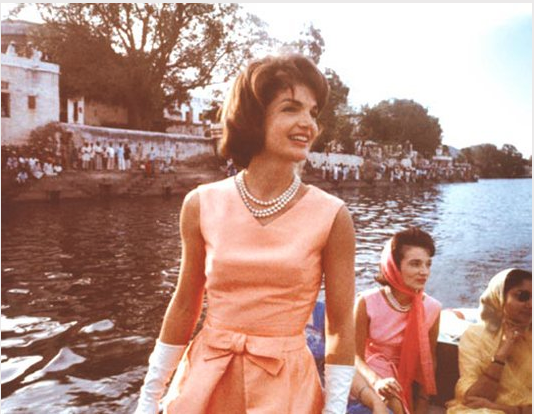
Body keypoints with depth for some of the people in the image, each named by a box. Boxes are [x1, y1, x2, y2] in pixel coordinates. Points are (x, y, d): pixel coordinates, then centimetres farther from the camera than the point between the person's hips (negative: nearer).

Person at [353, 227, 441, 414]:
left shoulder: (432, 308, -10)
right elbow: (356, 356, -12)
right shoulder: (367, 302, -19)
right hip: (368, 374, -3)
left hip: (405, 380, 3)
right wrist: (376, 381, -30)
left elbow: (429, 360, 2)